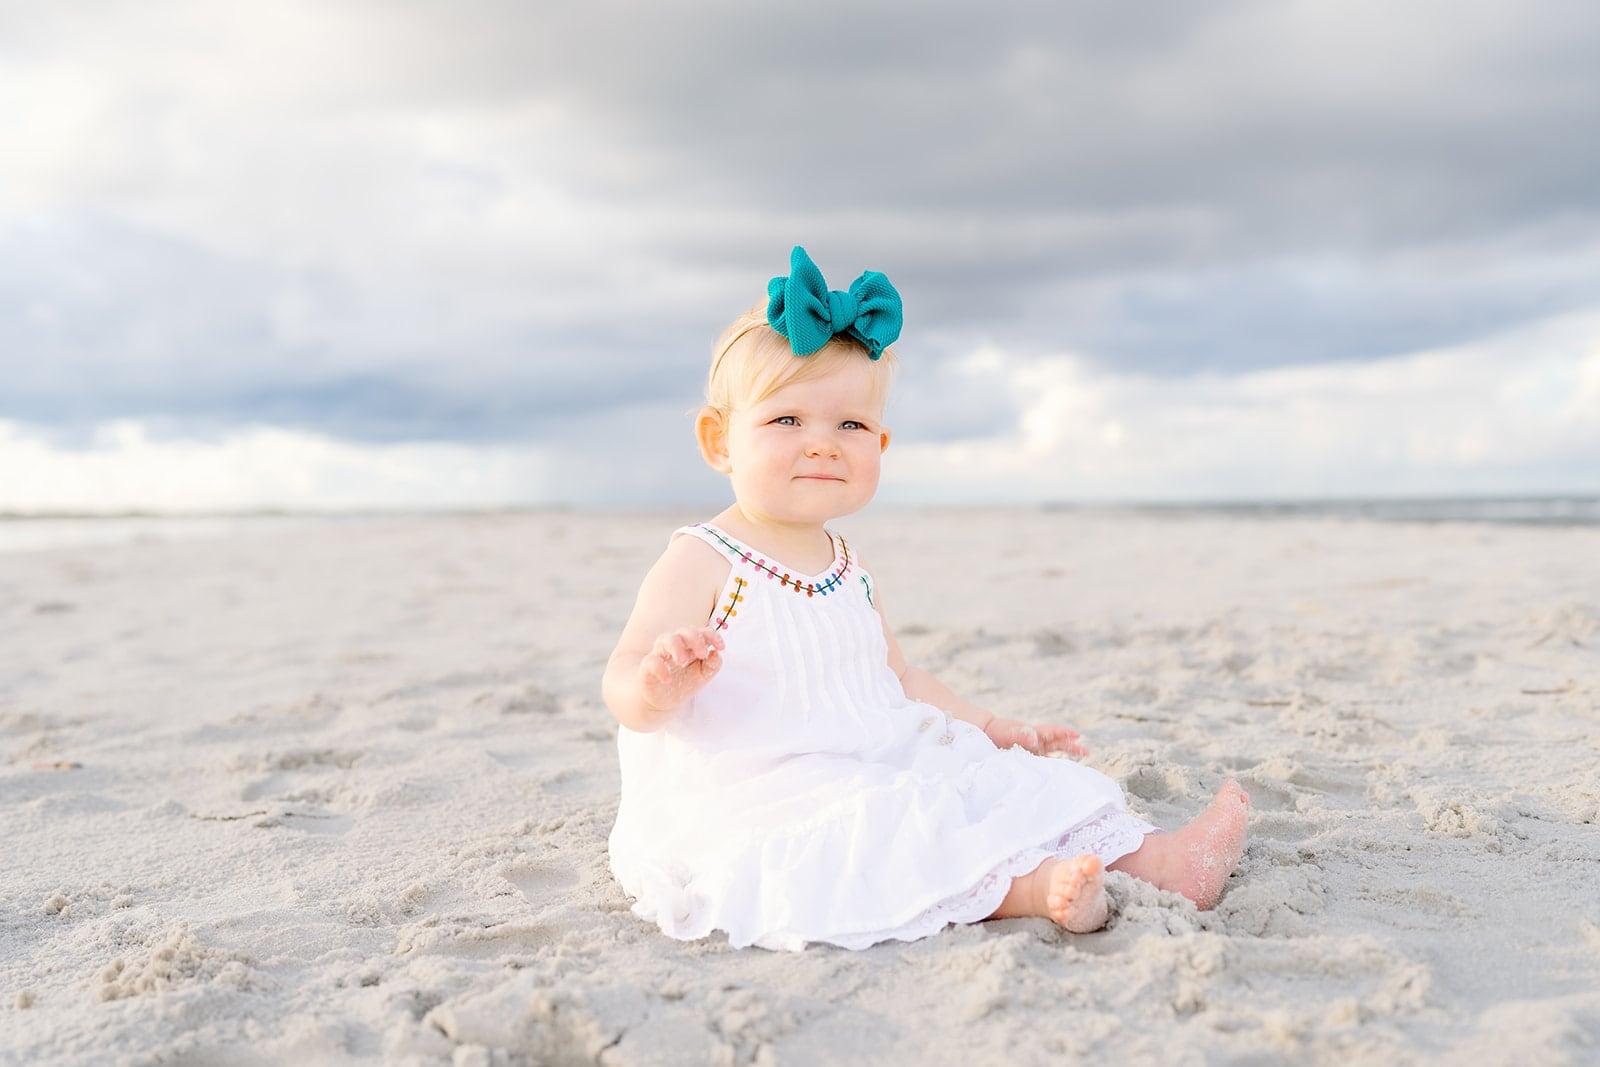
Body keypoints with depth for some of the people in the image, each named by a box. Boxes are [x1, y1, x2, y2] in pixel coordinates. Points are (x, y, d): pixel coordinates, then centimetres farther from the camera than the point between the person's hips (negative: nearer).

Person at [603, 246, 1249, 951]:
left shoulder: (850, 572, 13)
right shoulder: (700, 564, -10)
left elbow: (896, 677, 25)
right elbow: (623, 685, -16)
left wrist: (991, 728, 18)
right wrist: (658, 687, -40)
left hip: (878, 778, 8)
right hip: (756, 806, -7)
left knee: (1016, 784, -2)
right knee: (869, 831, -35)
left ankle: (1155, 859, 0)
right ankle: (1030, 886, -41)